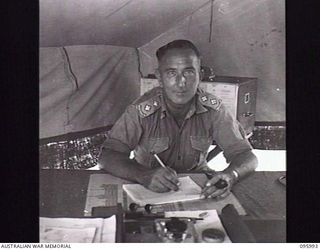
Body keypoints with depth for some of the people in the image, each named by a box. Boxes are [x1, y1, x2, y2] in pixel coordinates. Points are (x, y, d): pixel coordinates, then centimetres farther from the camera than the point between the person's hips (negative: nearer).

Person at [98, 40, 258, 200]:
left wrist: (230, 175, -39)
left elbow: (247, 156, -15)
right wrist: (145, 175, -45)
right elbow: (107, 157, -26)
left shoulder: (213, 110, -15)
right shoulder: (142, 110, -21)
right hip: (148, 189, -2)